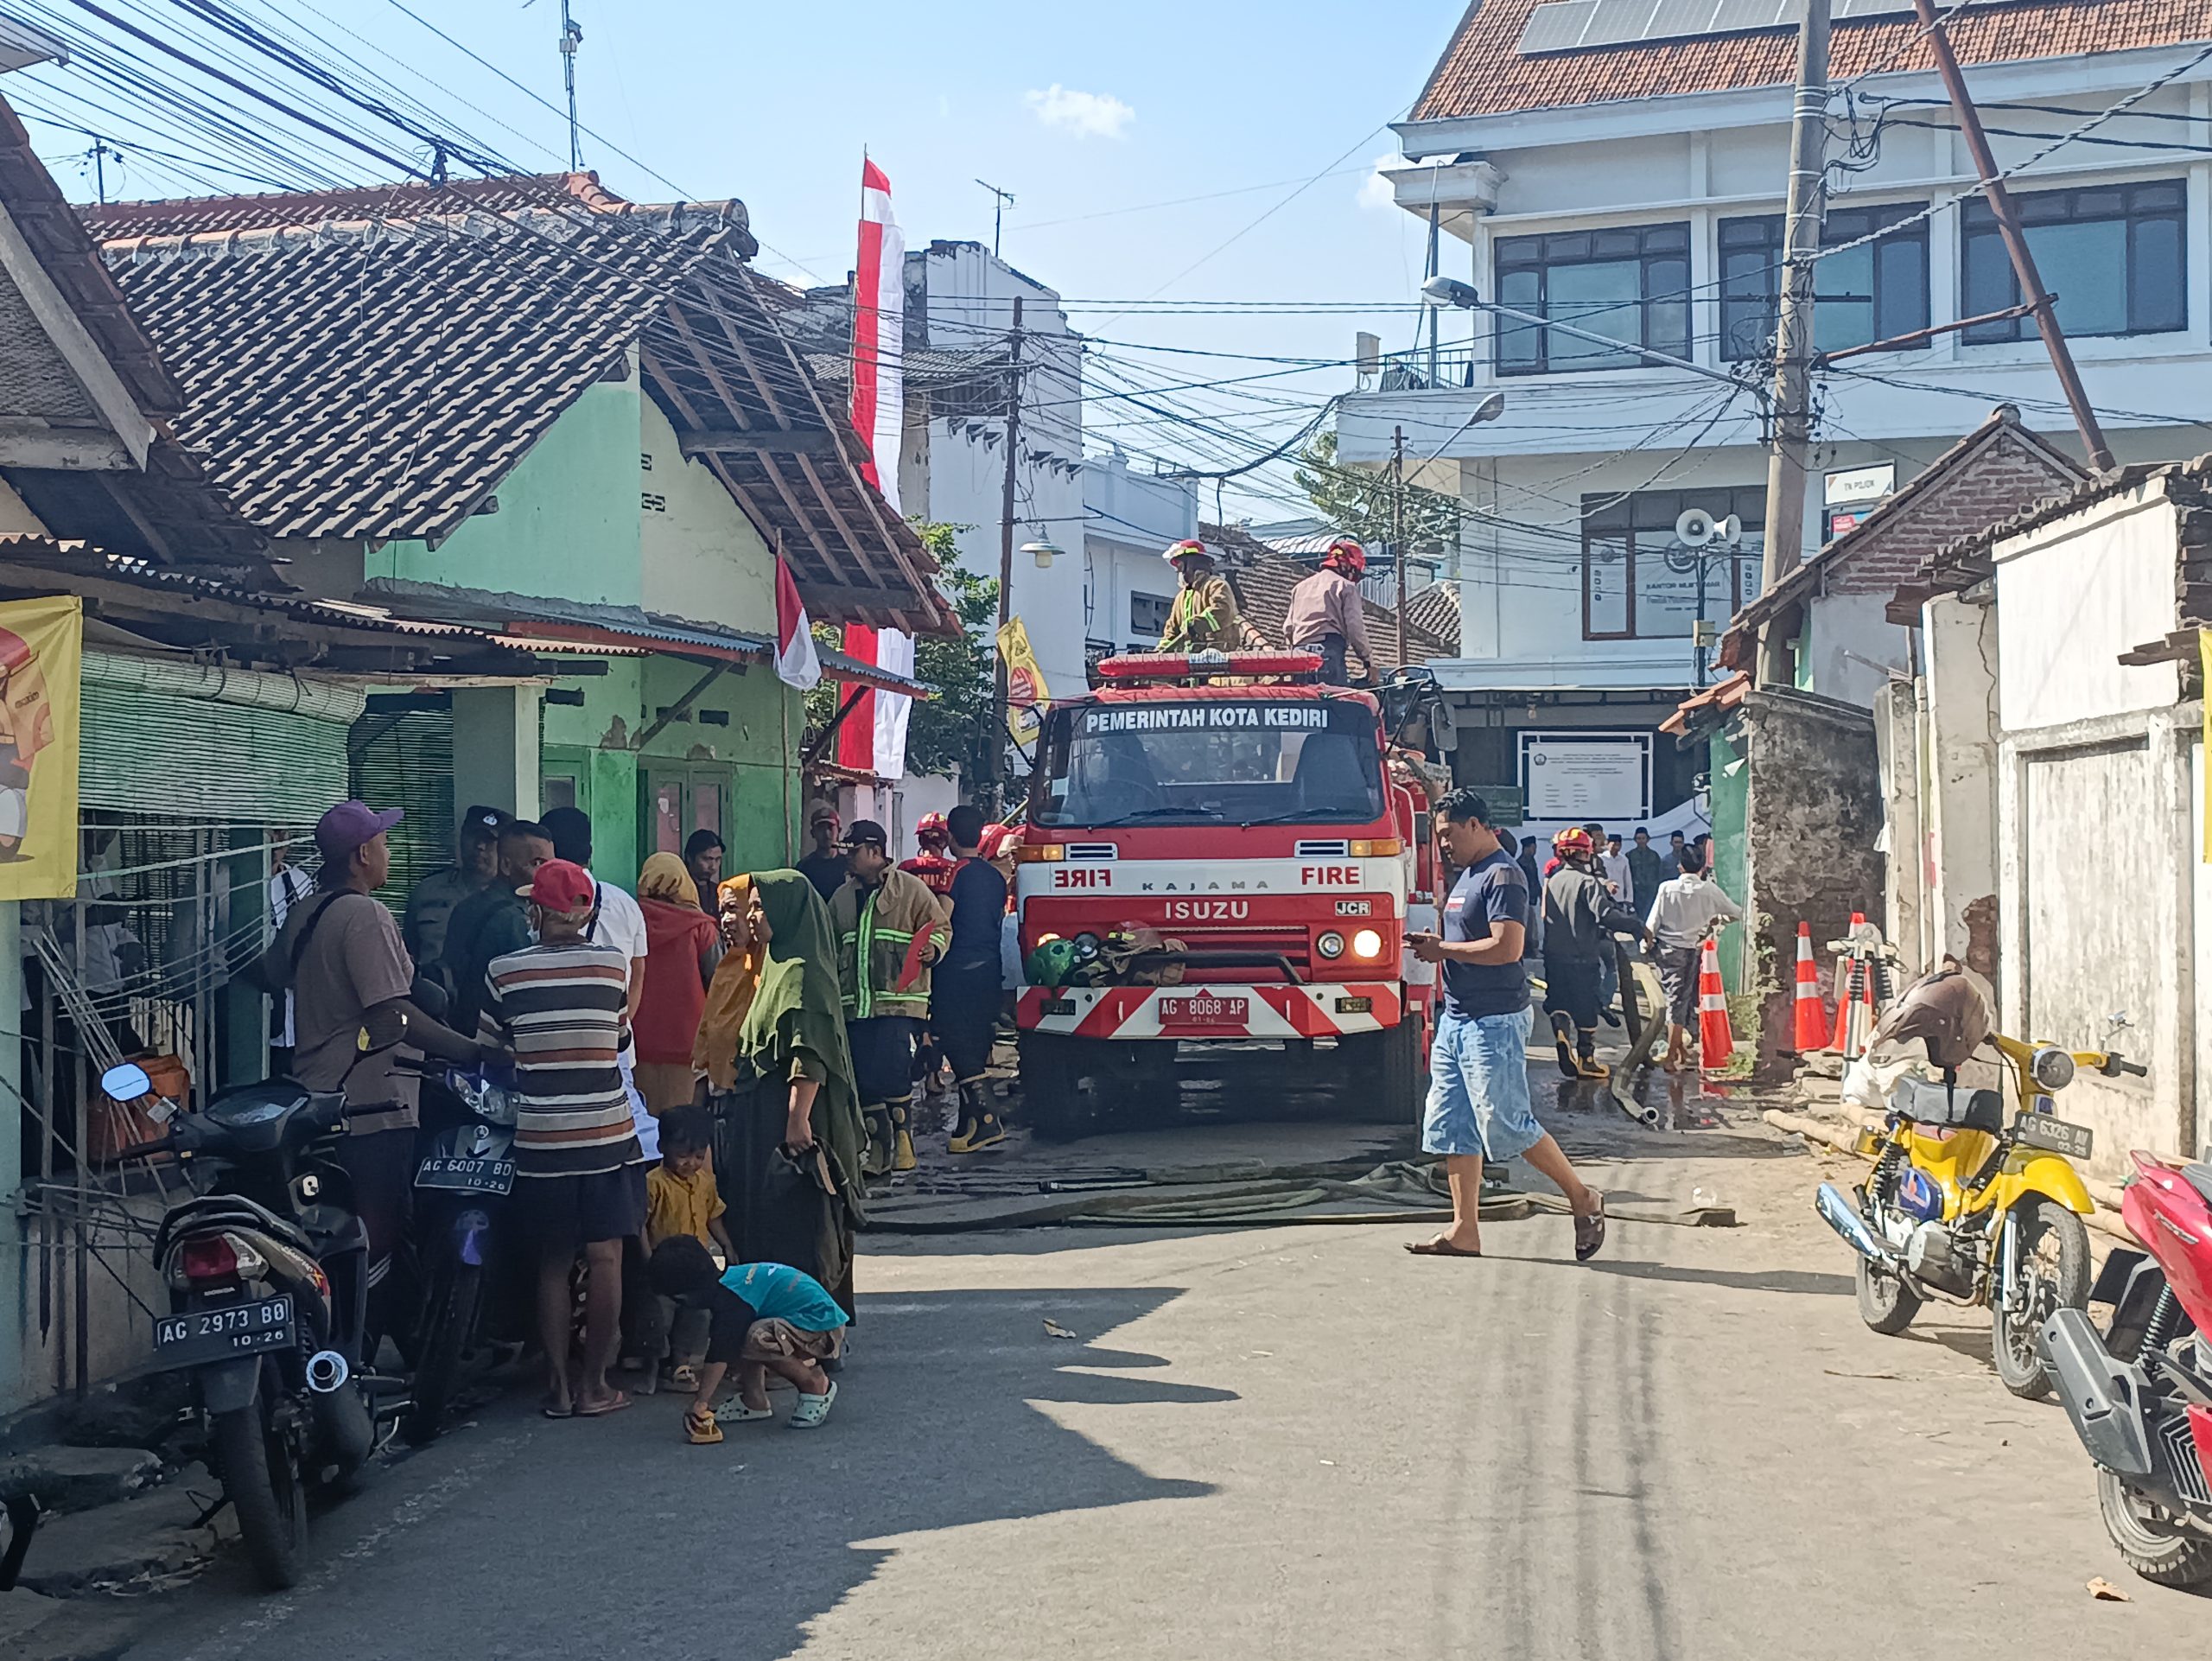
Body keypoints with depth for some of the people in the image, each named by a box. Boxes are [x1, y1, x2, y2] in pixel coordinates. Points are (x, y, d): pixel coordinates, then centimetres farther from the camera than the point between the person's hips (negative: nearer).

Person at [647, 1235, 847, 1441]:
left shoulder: (731, 1297, -21)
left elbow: (720, 1354, -29)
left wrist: (701, 1403, -30)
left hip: (824, 1327, -11)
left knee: (757, 1339, -32)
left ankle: (817, 1385, -11)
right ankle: (754, 1401, 9)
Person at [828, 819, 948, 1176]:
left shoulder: (910, 888, 1)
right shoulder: (842, 898, 18)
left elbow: (940, 927, 2)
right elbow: (831, 948, 25)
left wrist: (932, 949, -18)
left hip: (899, 1002, -5)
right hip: (855, 1005, 6)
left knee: (893, 1075, -13)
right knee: (864, 1080, 3)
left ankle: (902, 1141, 2)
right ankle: (877, 1149, 12)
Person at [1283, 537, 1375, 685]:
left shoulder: (1300, 587, 23)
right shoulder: (1345, 586, 3)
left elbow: (1288, 628, 20)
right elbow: (1355, 628, -4)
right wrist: (1369, 662, 1)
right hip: (1330, 654, -6)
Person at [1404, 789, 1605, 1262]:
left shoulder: (1503, 876, -14)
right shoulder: (1468, 874, 16)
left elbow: (1506, 947, -25)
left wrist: (1445, 950, -16)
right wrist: (1435, 943, 7)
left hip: (1494, 1022, -10)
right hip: (1457, 1019, 10)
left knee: (1506, 1124, -7)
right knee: (1450, 1125, 7)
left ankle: (1583, 1199, 10)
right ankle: (1465, 1231, 10)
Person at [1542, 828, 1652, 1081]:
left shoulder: (1551, 881, 7)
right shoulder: (1587, 882, -13)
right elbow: (1605, 914, -25)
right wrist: (1637, 925, -18)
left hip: (1553, 955, 5)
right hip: (1582, 956, -5)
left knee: (1558, 1002, 15)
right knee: (1586, 1007, 8)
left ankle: (1561, 1031, -14)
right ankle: (1586, 1060, 14)